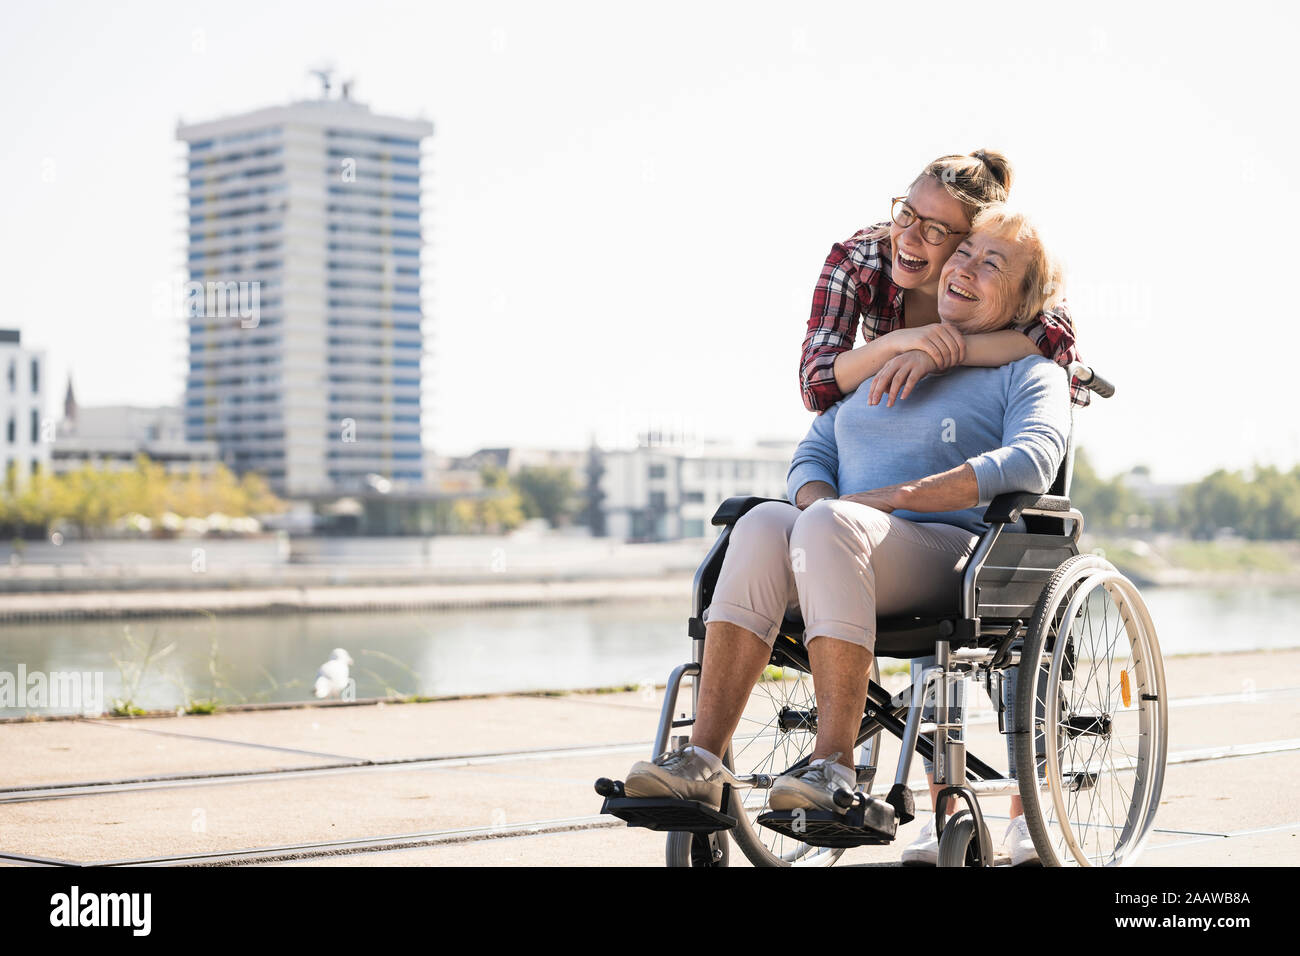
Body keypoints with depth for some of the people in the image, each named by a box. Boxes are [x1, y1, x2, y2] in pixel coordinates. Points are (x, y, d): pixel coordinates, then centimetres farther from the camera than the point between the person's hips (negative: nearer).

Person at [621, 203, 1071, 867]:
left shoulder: (1029, 372, 12)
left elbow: (1030, 461, -9)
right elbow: (811, 457, 24)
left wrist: (886, 498, -17)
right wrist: (820, 498, -3)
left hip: (955, 552, -4)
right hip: (850, 559, 5)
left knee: (828, 526, -37)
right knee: (763, 524, -31)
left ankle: (834, 766, -41)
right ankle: (701, 761, -39)